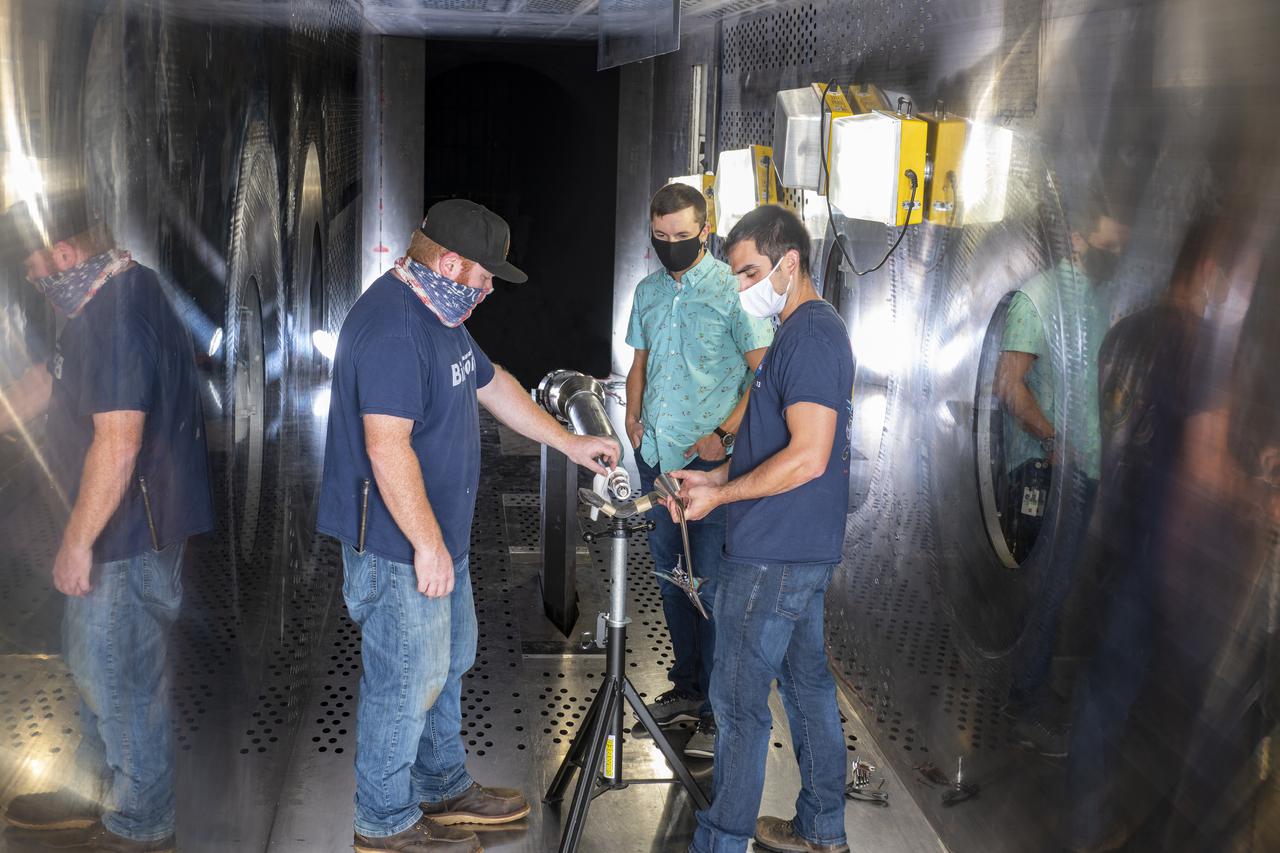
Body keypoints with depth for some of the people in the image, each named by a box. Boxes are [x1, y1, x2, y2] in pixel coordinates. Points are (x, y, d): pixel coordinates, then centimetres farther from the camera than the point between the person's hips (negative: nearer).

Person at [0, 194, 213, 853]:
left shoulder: (118, 318, -25)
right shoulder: (108, 299, 9)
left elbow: (117, 444, -29)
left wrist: (77, 541, -23)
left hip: (130, 533, -11)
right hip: (117, 526, 11)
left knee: (122, 679, 3)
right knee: (92, 660, 23)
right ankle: (99, 791, 41)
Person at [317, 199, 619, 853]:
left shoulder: (440, 315, 12)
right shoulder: (392, 327, -24)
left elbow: (491, 384, 23)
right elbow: (387, 446, -29)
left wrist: (568, 443, 22)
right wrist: (428, 545, -27)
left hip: (439, 534, 11)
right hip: (397, 546, -11)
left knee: (446, 664, 22)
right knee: (405, 682, 2)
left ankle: (443, 787, 39)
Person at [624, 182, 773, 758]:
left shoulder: (733, 290, -7)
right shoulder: (648, 292, 13)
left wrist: (724, 434, -17)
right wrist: (633, 415, 6)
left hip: (710, 458, -7)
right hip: (656, 455, 7)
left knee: (712, 587, -5)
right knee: (670, 578, 15)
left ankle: (720, 712, 4)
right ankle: (687, 688, 29)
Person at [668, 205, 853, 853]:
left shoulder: (810, 336, -18)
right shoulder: (806, 330, 14)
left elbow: (808, 457, -25)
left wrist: (720, 496, -15)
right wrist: (717, 477, 10)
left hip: (772, 556, -10)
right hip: (804, 550, 10)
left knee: (738, 701, -2)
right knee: (807, 684, 17)